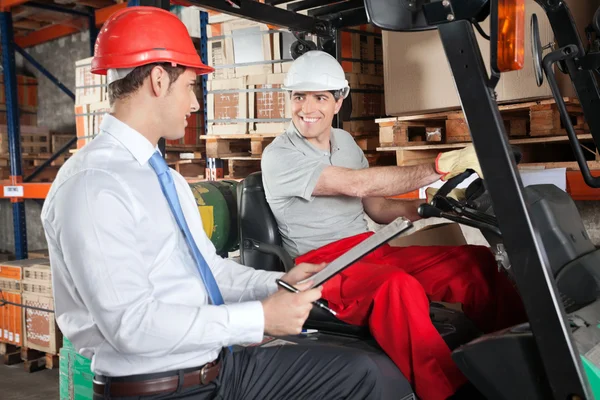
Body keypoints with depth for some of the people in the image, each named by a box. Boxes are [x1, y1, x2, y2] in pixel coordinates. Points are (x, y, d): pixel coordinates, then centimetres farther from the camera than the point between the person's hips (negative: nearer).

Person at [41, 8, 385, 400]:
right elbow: (130, 324, -23)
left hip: (221, 365, 8)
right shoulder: (92, 185, -18)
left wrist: (278, 284, -1)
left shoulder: (168, 179, 11)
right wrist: (260, 318, -20)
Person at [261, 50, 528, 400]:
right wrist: (442, 166, -23)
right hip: (321, 265, -7)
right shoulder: (280, 157, -9)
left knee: (477, 260, -13)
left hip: (370, 248, 7)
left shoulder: (345, 141, 14)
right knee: (398, 286, -39)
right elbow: (358, 185, -21)